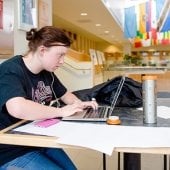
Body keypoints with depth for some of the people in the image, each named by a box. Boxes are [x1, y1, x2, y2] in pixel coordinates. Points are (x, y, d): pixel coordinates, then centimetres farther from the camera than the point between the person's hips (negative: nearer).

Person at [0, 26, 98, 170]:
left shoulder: (46, 72, 5)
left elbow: (65, 94, 20)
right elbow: (18, 108, -41)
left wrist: (79, 104, -4)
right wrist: (61, 111, -28)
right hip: (13, 152, -8)